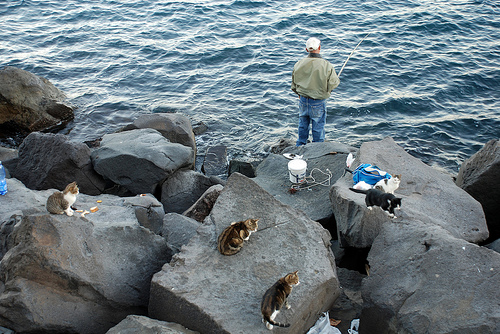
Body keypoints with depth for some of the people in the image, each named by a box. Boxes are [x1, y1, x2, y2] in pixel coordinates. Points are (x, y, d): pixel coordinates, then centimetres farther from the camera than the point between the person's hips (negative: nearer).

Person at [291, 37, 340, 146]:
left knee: (303, 127, 21)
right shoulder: (326, 65, -19)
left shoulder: (299, 64, -6)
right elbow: (333, 83, -11)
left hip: (303, 101, 4)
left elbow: (294, 85, 5)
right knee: (318, 128, 11)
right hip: (318, 103, -4)